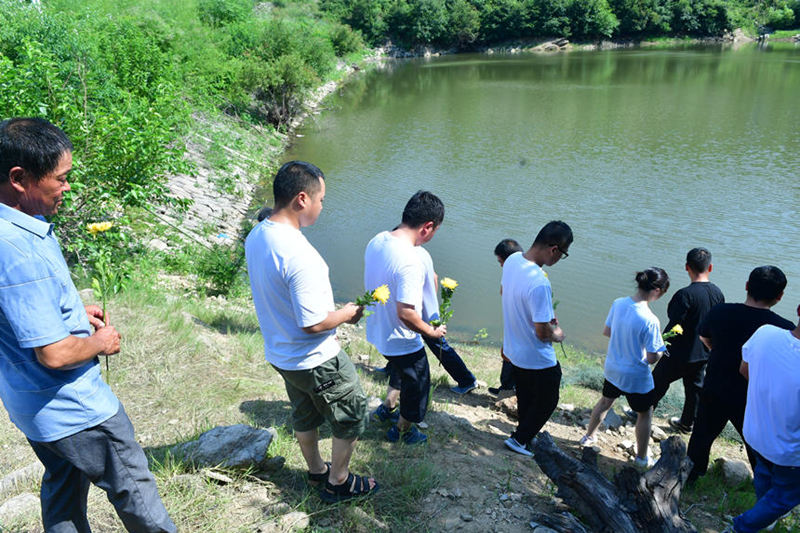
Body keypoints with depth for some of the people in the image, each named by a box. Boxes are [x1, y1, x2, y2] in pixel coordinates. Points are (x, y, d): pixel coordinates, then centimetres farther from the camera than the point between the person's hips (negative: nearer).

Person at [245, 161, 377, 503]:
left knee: (305, 415, 28)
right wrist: (347, 313, -11)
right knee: (352, 416, 15)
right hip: (315, 361, -8)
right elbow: (313, 323, -30)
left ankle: (316, 470, 50)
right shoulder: (299, 255, -33)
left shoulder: (255, 237, -4)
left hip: (279, 354, 9)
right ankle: (338, 482, 33)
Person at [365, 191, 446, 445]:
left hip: (377, 332, 8)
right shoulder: (410, 261, -33)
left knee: (402, 370, 34)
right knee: (417, 386, 19)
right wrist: (432, 331, -16)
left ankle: (387, 408, 50)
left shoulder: (376, 241, -6)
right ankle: (402, 430, 40)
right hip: (402, 342, -8)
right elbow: (406, 313, -33)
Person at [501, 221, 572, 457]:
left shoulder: (512, 260, -10)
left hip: (514, 349, 8)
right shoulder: (539, 283, -36)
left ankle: (527, 434, 48)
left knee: (525, 397, 29)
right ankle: (520, 439, 31)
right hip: (536, 359, -8)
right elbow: (542, 333, -30)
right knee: (547, 401, 19)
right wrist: (556, 334, -6)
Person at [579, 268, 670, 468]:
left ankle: (589, 437, 47)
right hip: (636, 377, -6)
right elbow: (652, 358, -22)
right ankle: (641, 458, 35)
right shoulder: (650, 321, -29)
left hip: (612, 368, 6)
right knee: (645, 414, 19)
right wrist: (662, 348, -2)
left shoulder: (618, 304, -12)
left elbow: (606, 331, 2)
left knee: (605, 401, 29)